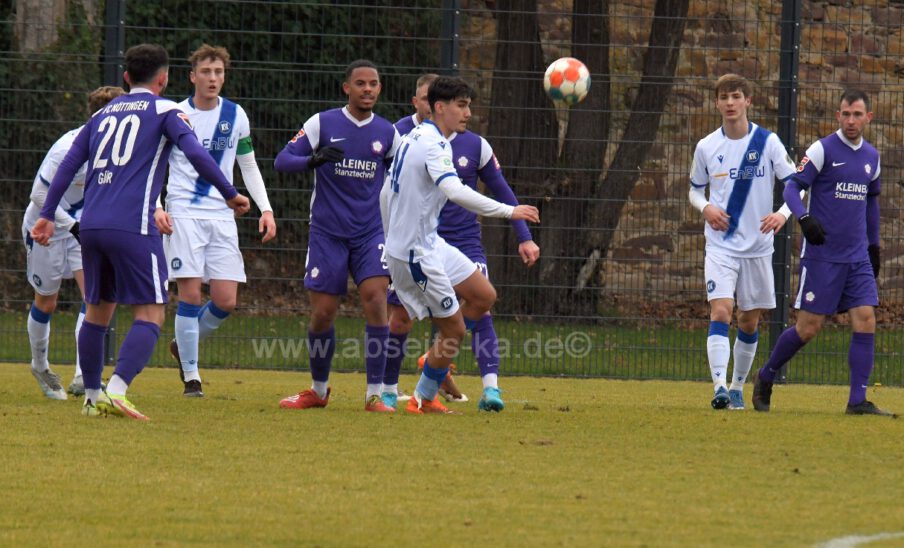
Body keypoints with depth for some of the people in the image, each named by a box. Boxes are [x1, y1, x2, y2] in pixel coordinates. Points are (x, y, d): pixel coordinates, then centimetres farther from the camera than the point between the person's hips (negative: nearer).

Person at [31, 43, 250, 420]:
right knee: (150, 315, -5)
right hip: (132, 226, -6)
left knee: (97, 310, 18)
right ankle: (116, 390, -22)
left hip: (91, 224, 6)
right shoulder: (164, 110, 4)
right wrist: (230, 195, 0)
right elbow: (196, 155, -9)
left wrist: (47, 215, 20)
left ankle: (92, 398, 21)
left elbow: (68, 165, 17)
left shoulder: (103, 114, 20)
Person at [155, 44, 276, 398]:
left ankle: (183, 346, 24)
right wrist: (156, 208, -12)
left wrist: (266, 209, 6)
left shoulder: (236, 116, 8)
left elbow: (249, 166, 17)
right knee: (190, 293, -10)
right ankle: (191, 377, -2)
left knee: (226, 301, -3)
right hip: (183, 213, -3)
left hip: (222, 214, 3)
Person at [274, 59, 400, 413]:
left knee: (376, 301, -16)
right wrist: (314, 160, -26)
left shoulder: (386, 133, 6)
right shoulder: (322, 124, -2)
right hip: (327, 234, -1)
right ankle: (318, 390, 23)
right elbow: (282, 161, -7)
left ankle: (375, 394, -11)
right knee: (323, 313, 1)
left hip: (370, 233, 1)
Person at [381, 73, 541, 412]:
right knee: (399, 319, 2)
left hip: (463, 240, 0)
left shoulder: (474, 145, -1)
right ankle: (388, 391, 22)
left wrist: (524, 238, 4)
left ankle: (491, 389, -24)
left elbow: (503, 192, 8)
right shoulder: (400, 136, -4)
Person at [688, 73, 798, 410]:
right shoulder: (706, 147, 2)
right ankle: (719, 387, -26)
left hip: (758, 247, 1)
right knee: (720, 311, -18)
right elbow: (695, 190, 15)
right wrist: (706, 208, -8)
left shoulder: (768, 142, -3)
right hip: (720, 246, -1)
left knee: (750, 322, 8)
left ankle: (737, 388, 24)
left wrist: (783, 214, -22)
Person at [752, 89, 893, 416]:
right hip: (822, 254, -5)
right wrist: (804, 218, -31)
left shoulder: (871, 156, 12)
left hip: (858, 256, 5)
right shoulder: (822, 150, -6)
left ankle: (858, 401, -6)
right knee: (809, 327, -3)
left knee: (866, 322, -8)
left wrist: (874, 244, 25)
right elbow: (792, 187, -12)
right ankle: (765, 377, 19)